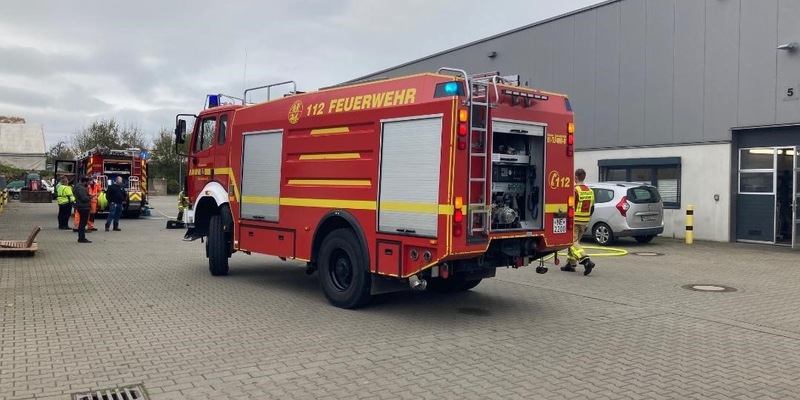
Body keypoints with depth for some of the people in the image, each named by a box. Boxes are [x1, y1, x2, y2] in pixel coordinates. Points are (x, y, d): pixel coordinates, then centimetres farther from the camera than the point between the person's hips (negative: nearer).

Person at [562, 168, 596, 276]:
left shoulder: (574, 190, -14)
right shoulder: (590, 191, 11)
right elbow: (592, 209, 16)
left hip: (574, 221, -8)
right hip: (584, 222, 8)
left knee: (573, 242, -8)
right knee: (575, 241, 18)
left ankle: (586, 261, -24)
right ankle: (571, 264, 22)